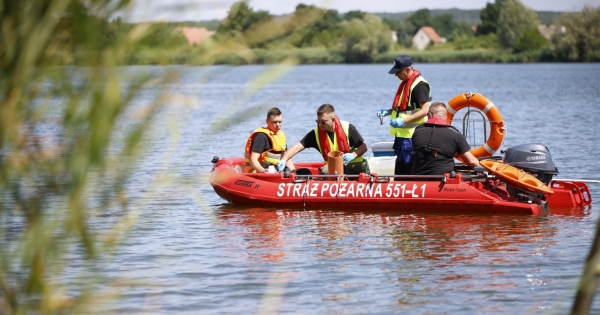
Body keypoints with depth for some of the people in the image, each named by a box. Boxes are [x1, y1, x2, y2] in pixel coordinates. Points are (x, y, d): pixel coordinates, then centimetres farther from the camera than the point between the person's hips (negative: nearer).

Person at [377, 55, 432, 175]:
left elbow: (425, 110, -22)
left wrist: (404, 121, -28)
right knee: (400, 170, 12)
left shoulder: (419, 85, -15)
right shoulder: (405, 83, 16)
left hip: (412, 135, -10)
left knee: (411, 171, -9)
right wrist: (388, 111, 12)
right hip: (402, 134, 10)